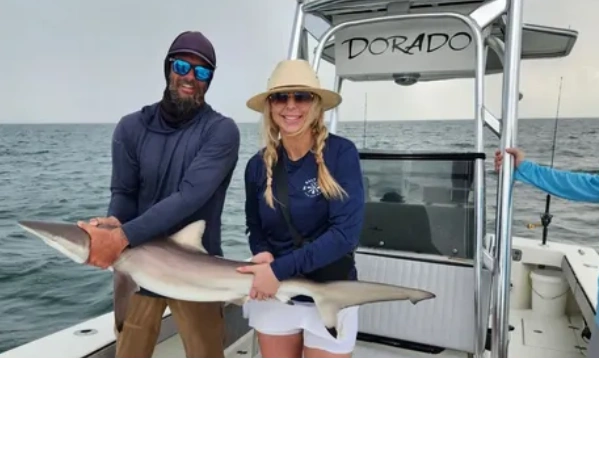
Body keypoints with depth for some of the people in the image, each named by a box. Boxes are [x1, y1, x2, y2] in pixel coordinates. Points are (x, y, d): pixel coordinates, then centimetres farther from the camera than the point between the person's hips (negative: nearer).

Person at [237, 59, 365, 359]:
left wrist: (280, 269, -24)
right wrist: (263, 254, -13)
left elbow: (346, 232, -20)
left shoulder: (340, 153, -14)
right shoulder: (258, 165, -3)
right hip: (273, 295, 3)